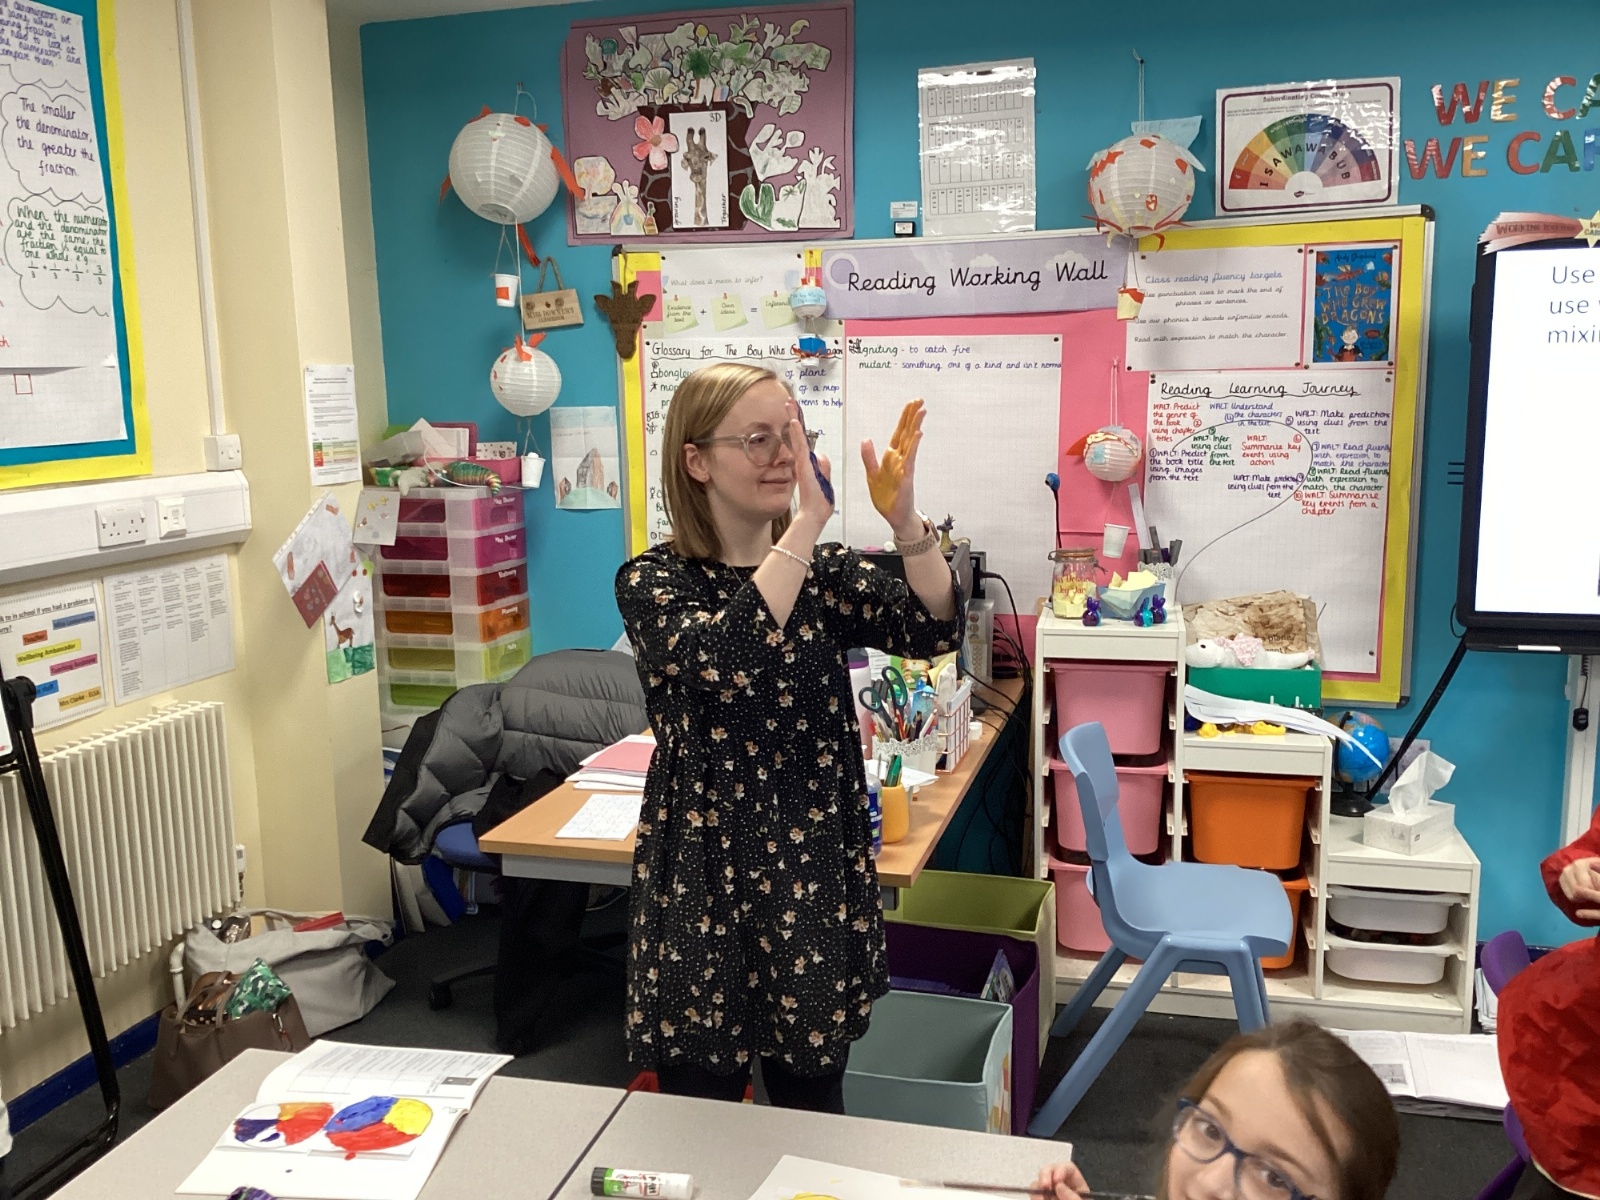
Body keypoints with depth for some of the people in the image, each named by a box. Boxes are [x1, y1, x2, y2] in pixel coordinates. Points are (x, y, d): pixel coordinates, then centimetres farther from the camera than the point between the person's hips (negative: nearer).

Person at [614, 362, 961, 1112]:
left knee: (814, 1118, 17)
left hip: (819, 874, 3)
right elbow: (721, 661, -29)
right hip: (705, 878, -3)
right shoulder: (651, 581, -9)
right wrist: (808, 522, -32)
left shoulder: (825, 573, 2)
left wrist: (904, 519, -30)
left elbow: (932, 630, -14)